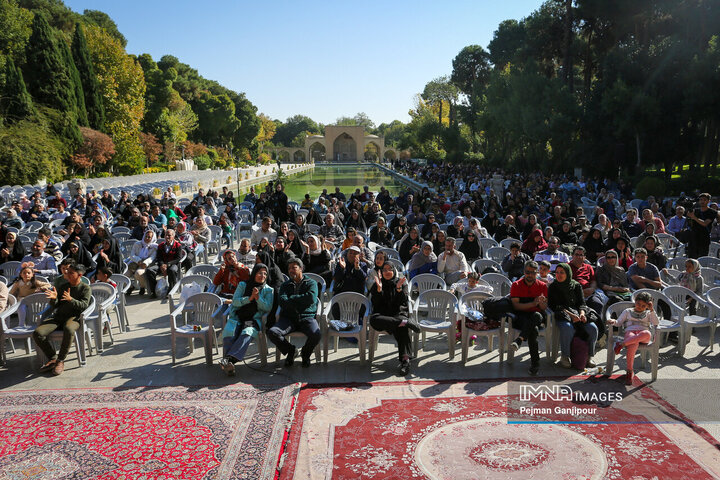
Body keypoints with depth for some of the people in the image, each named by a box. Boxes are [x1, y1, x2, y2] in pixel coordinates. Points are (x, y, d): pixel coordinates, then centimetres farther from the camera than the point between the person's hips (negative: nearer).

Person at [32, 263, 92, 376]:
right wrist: (54, 299, -5)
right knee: (37, 333, -20)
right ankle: (52, 358, -3)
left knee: (69, 330, -41)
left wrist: (71, 299, -23)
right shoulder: (63, 287, 21)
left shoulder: (85, 288, 7)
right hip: (58, 316, 5)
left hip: (73, 317, -5)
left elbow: (84, 305, -7)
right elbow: (54, 307, 18)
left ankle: (60, 360, -23)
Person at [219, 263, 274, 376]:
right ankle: (229, 365, -36)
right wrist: (249, 298, -10)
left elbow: (268, 308, 2)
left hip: (254, 320, -1)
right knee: (228, 334, -30)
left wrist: (258, 298, -13)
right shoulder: (242, 285, 15)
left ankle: (229, 359, -47)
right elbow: (235, 301, 4)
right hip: (237, 318, 2)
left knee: (246, 333, -35)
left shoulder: (268, 290, 13)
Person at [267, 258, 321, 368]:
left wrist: (292, 298, -1)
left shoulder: (311, 283, 13)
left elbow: (311, 298, -9)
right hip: (288, 318, 2)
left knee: (316, 335, -32)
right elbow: (282, 302, 0)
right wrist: (301, 301, -6)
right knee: (272, 333, -27)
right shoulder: (285, 285, 20)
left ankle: (305, 353, 5)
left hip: (307, 317, -2)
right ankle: (289, 350, 6)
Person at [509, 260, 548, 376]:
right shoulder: (516, 285, 5)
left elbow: (544, 308, 5)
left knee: (536, 315, -40)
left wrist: (541, 302, -21)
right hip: (521, 317, -1)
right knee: (534, 330, -36)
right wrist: (533, 303, -19)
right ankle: (535, 362, -36)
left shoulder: (542, 286, 11)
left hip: (537, 316, 1)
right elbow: (516, 305, -5)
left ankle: (519, 339, -49)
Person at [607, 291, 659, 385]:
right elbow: (619, 323, 18)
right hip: (630, 332, -1)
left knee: (647, 334, -41)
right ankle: (629, 371, -32)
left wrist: (652, 310, 4)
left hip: (643, 335, 1)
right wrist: (613, 321, -5)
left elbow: (656, 323, 10)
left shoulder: (648, 314, 28)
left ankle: (622, 343, -37)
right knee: (634, 344, -40)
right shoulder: (627, 311, 26)